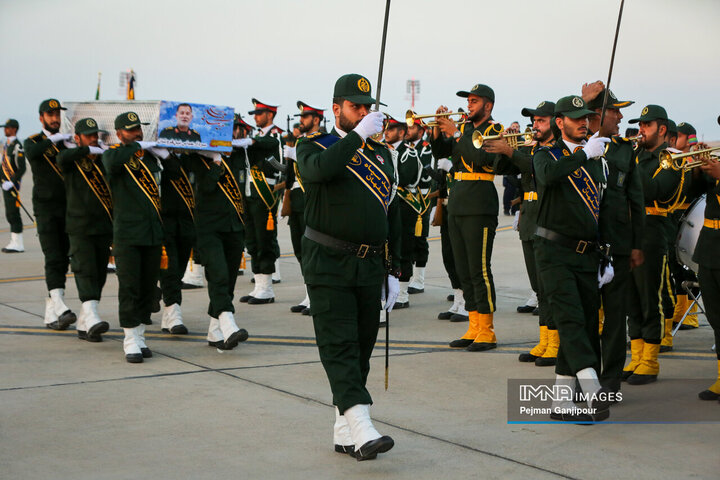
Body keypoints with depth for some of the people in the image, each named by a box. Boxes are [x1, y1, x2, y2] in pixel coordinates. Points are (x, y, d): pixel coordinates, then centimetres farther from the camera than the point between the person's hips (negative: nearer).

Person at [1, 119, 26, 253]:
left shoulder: (17, 146, -15)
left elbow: (22, 169, -18)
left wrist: (11, 182, -22)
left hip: (13, 185, -9)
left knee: (13, 214, -7)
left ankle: (18, 244, -4)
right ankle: (14, 242, 19)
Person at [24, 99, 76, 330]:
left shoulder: (67, 141, 13)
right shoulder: (33, 141, 2)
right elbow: (31, 154, -22)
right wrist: (53, 140, -31)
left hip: (67, 209, 4)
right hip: (45, 209, -4)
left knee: (63, 260, 6)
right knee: (53, 259, -15)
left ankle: (51, 314, 13)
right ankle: (60, 308, -25)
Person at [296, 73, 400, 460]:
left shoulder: (382, 154, 15)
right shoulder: (315, 146, 1)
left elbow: (390, 215, 17)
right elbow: (319, 169, -25)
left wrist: (393, 271, 13)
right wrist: (358, 136, -22)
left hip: (370, 266, 5)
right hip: (328, 265, -5)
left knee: (362, 348, 7)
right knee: (339, 345, -12)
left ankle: (344, 434, 15)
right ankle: (362, 429, -21)